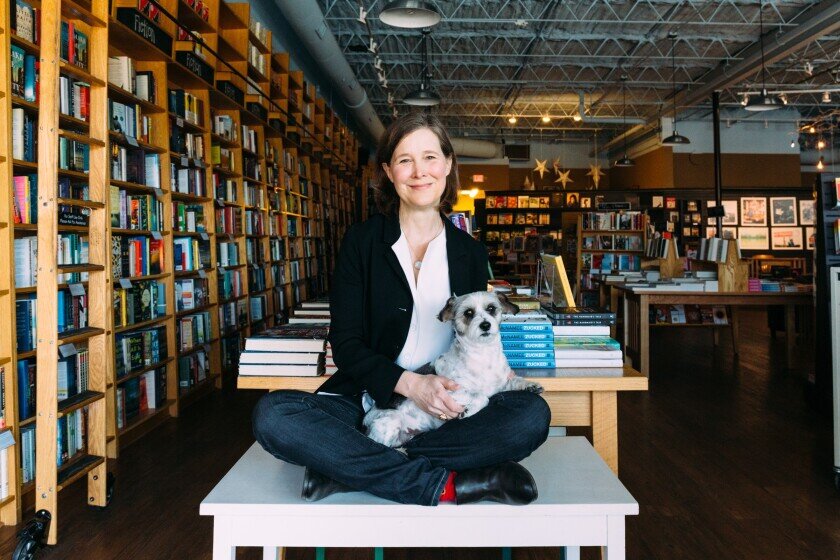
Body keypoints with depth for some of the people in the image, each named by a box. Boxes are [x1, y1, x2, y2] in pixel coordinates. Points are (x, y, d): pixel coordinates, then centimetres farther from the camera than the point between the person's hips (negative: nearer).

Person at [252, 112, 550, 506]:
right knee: (272, 415, -29)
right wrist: (409, 384, -20)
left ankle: (352, 469, -24)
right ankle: (444, 483, -28)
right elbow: (345, 344, -3)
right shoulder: (361, 242, 4)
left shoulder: (470, 253, 11)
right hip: (368, 399, -1)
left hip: (444, 413, 2)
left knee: (533, 414, -27)